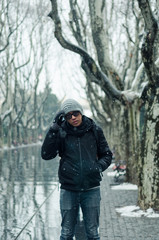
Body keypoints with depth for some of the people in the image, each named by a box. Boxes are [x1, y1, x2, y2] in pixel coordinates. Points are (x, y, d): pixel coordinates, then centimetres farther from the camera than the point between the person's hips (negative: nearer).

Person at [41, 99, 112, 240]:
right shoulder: (61, 132, -3)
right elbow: (46, 155, -13)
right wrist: (54, 128, -19)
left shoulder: (94, 130, 0)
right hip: (68, 191, 0)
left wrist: (99, 166, -11)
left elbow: (107, 155, 10)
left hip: (91, 190, 1)